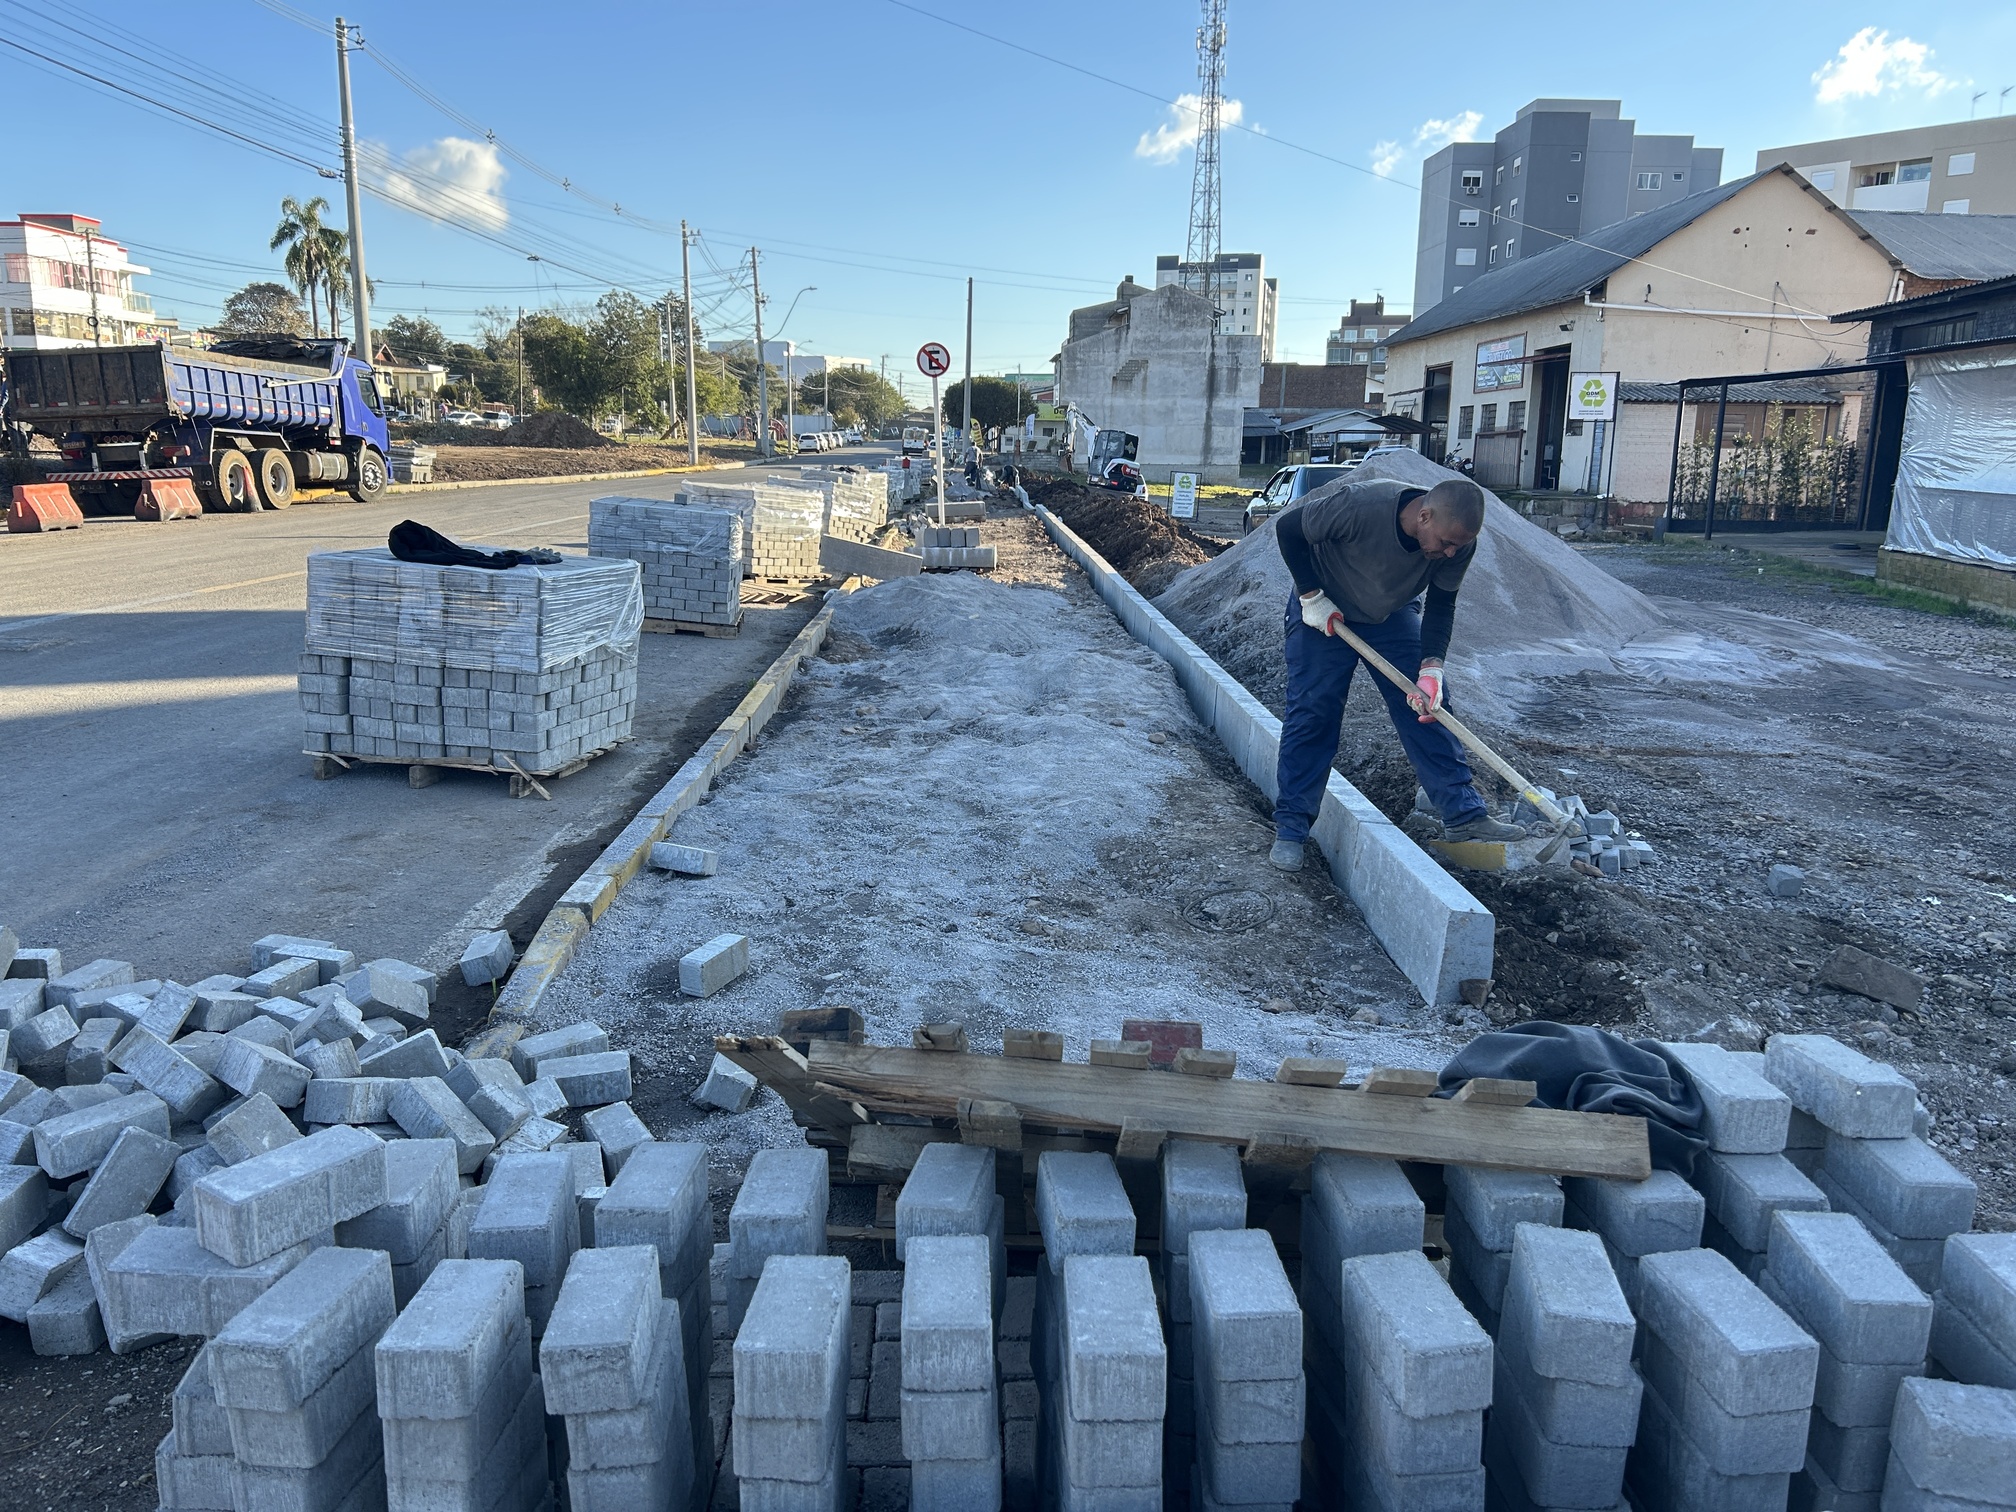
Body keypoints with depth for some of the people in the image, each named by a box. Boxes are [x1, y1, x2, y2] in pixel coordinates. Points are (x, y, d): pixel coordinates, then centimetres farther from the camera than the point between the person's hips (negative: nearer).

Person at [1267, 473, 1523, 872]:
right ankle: (1289, 829, -2)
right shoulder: (1360, 506, -37)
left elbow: (1441, 603, -9)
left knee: (1430, 706, -2)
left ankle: (1464, 814, 5)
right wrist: (1311, 597, -22)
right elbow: (1287, 528, -23)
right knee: (1311, 714, -9)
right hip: (1324, 614, -4)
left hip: (1393, 616, 4)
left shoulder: (1459, 542, -22)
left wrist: (1431, 667, -22)